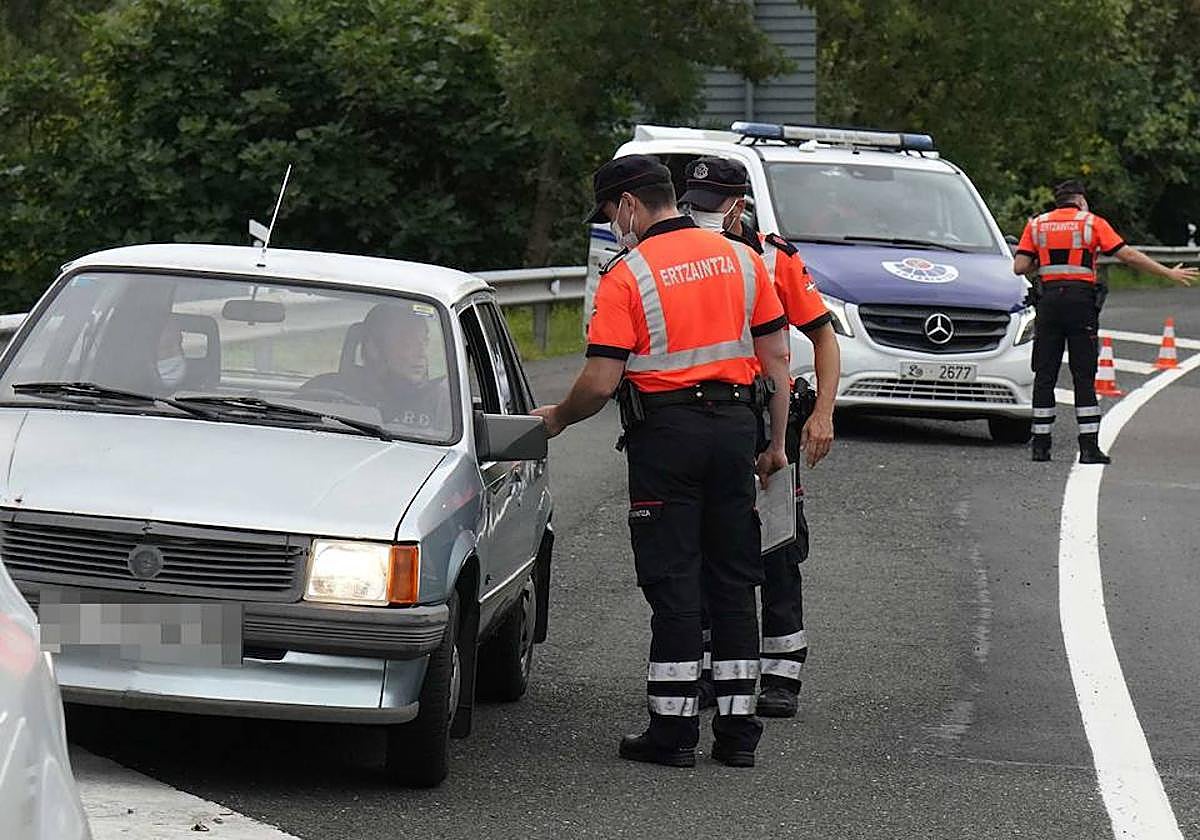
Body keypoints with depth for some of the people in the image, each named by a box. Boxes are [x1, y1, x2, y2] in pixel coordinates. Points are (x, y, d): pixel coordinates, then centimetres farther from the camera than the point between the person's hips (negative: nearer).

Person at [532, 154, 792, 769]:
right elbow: (776, 358, 8)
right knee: (733, 580, 10)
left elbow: (600, 383, -13)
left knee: (672, 583, 0)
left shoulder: (626, 275, -8)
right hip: (737, 425, 5)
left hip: (666, 432, -5)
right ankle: (738, 728, 11)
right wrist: (775, 442, 15)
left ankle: (673, 729, 1)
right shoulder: (740, 259, 8)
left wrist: (557, 418, 6)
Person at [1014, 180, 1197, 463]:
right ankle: (1089, 447, -4)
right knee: (1084, 378, 0)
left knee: (1044, 376, 7)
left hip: (1048, 300, 2)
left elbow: (1019, 267, 2)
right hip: (1081, 301, -2)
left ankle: (1041, 445, 5)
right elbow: (1129, 255, -2)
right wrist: (1169, 273, 3)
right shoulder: (1093, 223, 3)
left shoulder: (1037, 225, 10)